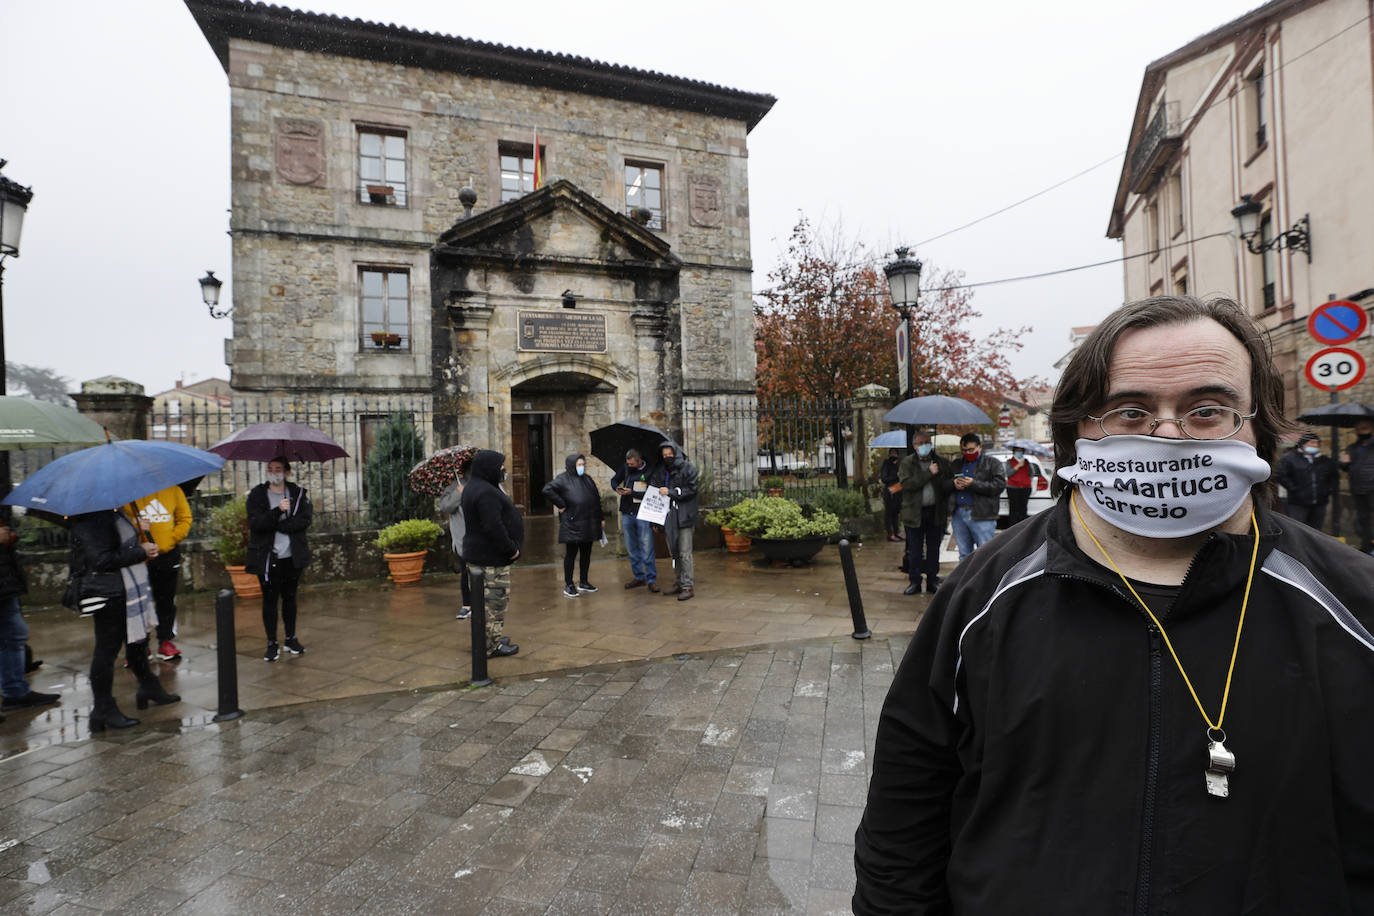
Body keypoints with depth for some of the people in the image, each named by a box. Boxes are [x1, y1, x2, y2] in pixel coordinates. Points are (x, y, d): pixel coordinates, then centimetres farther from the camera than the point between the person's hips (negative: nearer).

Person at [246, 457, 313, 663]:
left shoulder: (298, 494, 4)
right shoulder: (257, 494, 0)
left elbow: (305, 520, -8)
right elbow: (255, 523, -12)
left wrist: (276, 525, -15)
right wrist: (278, 511, -25)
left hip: (292, 556, 2)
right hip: (267, 557, -1)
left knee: (289, 597, 12)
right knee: (270, 599, 2)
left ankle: (291, 638, 25)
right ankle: (272, 644, 13)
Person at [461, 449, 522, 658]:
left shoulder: (475, 487, 13)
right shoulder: (486, 493, -22)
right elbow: (493, 528, -28)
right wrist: (511, 549, -17)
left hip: (480, 553, 11)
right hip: (491, 557, -11)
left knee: (490, 600, 19)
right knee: (495, 599, -2)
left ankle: (494, 637, 31)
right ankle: (492, 646, 6)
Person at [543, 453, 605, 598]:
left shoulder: (588, 479, 15)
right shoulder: (563, 479, -6)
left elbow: (597, 500, 18)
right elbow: (547, 490, -20)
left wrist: (601, 518, 14)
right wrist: (561, 504, -16)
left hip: (588, 524, 6)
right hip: (572, 524, -6)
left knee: (586, 553, 12)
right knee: (571, 554, 1)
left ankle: (583, 582, 24)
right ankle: (568, 585, 10)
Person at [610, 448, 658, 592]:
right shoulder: (625, 467, 3)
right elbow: (614, 479, 17)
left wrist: (632, 493, -18)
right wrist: (617, 488, -5)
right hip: (627, 514, 5)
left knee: (647, 549, -4)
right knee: (632, 549, 12)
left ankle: (651, 579, 6)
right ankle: (638, 577, 24)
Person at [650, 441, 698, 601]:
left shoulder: (688, 468, -2)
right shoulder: (659, 471, 12)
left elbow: (691, 490, -10)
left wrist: (670, 492, -14)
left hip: (684, 517, -5)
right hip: (667, 517, 6)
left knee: (685, 553, -6)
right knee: (674, 553, 13)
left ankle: (687, 586, -3)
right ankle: (678, 584, 23)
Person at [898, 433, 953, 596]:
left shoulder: (941, 462, 6)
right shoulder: (907, 463, -2)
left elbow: (949, 483, 5)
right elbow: (907, 484, -16)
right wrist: (929, 473, -18)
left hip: (935, 512, 2)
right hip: (914, 513, -2)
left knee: (934, 549, 10)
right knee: (914, 550, 4)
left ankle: (932, 581, 22)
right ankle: (915, 582, 15)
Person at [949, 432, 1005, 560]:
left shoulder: (993, 463, 3)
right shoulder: (957, 464, 19)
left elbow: (999, 485, -10)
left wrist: (974, 484, -18)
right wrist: (953, 483, -3)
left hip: (981, 516, -5)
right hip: (959, 514, 5)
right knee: (964, 555, 13)